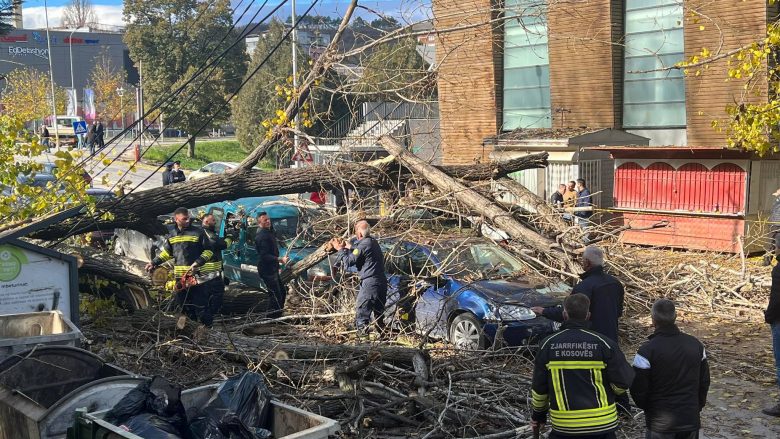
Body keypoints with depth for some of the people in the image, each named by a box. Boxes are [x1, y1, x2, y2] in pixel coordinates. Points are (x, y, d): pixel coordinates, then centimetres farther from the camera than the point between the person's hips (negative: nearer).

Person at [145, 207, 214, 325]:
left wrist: (198, 263, -14)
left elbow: (208, 251, -2)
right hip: (179, 276, 4)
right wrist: (154, 262, 12)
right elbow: (166, 252, 21)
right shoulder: (171, 234, 9)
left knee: (201, 305, -5)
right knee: (184, 305, 11)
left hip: (196, 275, -4)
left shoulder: (198, 232, -3)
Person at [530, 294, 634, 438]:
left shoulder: (548, 345, -4)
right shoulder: (604, 344, -9)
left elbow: (539, 387, 3)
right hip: (602, 426, -1)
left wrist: (538, 414, 18)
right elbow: (622, 382, -8)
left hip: (563, 427, 1)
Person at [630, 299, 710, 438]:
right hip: (691, 421, 5)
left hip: (660, 422, -4)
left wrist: (648, 408, 7)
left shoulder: (647, 351, -16)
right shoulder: (696, 345, 2)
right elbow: (704, 383, 10)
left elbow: (638, 390, -12)